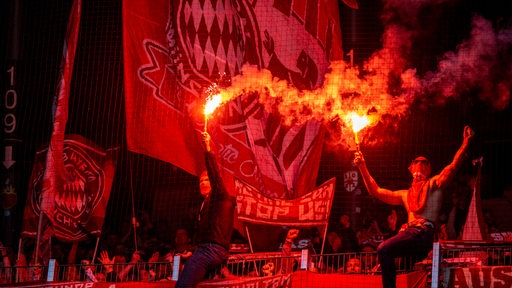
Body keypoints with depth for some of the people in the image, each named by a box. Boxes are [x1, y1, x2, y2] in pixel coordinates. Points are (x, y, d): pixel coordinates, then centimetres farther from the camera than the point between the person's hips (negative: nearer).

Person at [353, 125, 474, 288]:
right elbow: (376, 192, 29)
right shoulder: (405, 195, 30)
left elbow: (453, 167, 1)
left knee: (384, 249, -29)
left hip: (424, 233, -7)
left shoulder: (433, 185, 15)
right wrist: (363, 168, 24)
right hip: (409, 232, 7)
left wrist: (466, 143, -10)